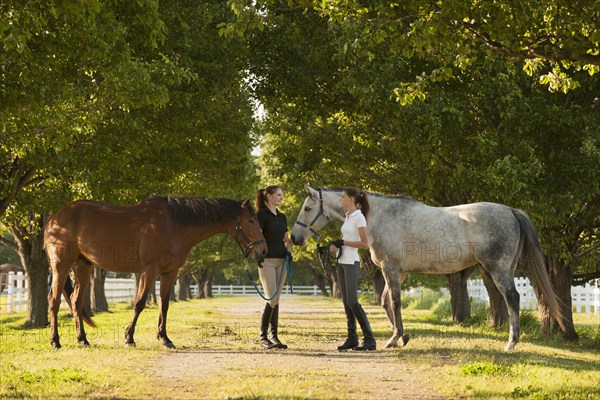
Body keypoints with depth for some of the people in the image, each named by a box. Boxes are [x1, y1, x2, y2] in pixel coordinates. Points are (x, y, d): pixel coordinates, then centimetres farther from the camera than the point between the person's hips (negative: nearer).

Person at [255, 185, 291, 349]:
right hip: (267, 260, -7)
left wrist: (288, 247, 5)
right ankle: (262, 336, -1)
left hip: (281, 261, 7)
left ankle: (274, 336, 9)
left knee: (276, 300, 7)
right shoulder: (262, 215, -6)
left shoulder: (282, 217, 15)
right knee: (271, 299, -10)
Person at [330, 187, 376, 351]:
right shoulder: (348, 216, 14)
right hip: (342, 262, 9)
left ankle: (369, 339, -10)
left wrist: (343, 242, -18)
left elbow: (365, 244, -16)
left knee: (352, 302, -12)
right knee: (346, 302, 8)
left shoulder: (359, 217, -12)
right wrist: (337, 246, 5)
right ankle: (351, 339, 12)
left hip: (351, 262, -9)